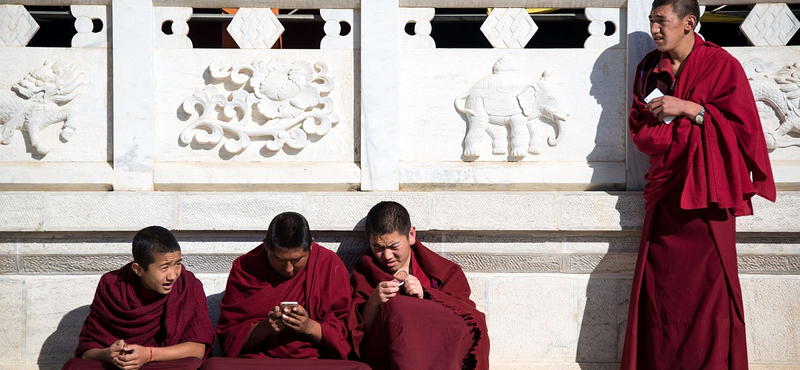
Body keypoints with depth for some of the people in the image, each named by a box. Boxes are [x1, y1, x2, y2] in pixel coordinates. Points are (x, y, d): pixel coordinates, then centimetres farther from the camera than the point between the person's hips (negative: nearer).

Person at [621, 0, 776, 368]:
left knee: (708, 287, -6)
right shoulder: (649, 68, 10)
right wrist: (690, 129, -6)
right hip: (665, 194, 4)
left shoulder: (721, 65, -4)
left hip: (705, 193, -4)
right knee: (659, 289, 0)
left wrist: (688, 109, -15)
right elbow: (639, 131, 11)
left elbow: (743, 127, -8)